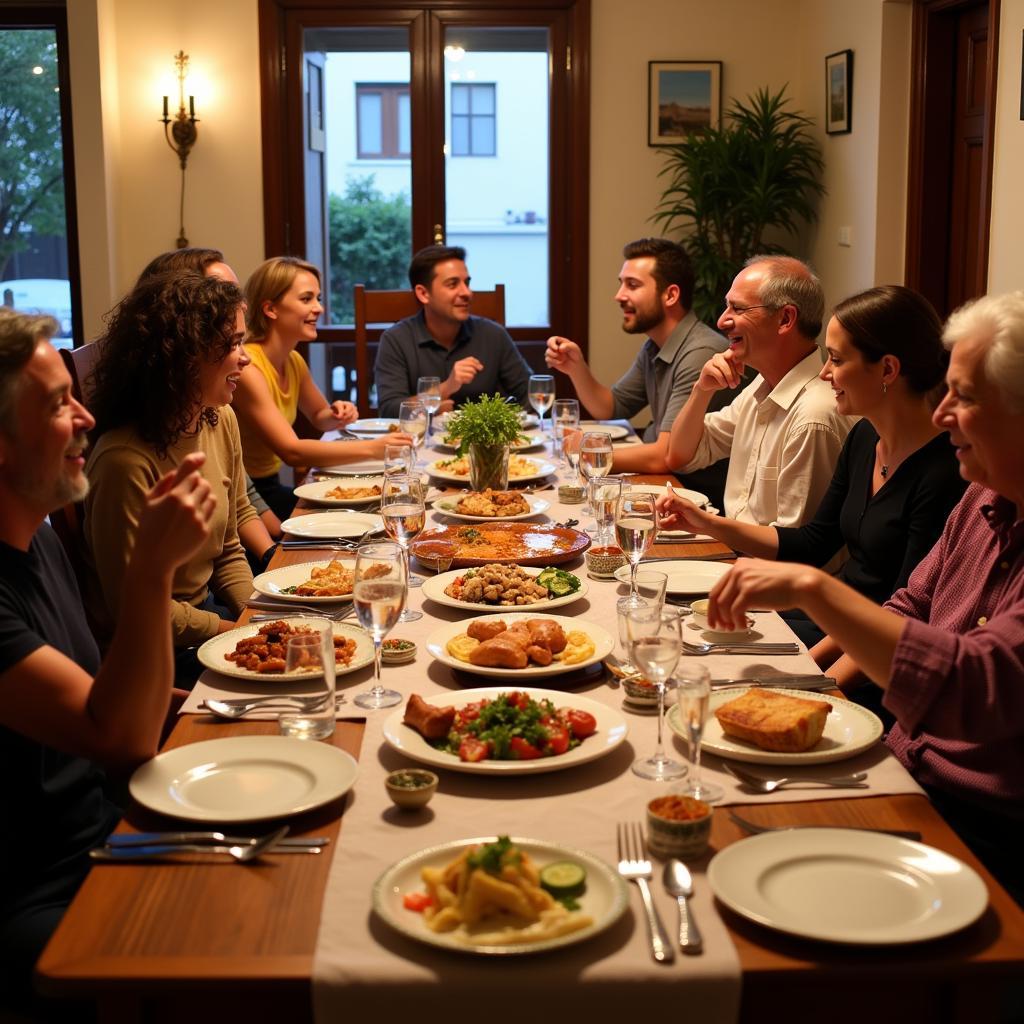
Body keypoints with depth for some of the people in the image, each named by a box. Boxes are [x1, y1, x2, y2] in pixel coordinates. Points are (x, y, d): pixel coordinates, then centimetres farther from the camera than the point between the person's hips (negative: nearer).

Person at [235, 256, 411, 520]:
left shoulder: (294, 362, 6)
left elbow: (318, 416, 25)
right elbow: (291, 451, -28)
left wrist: (336, 415, 0)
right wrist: (372, 448, -34)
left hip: (270, 488, 8)